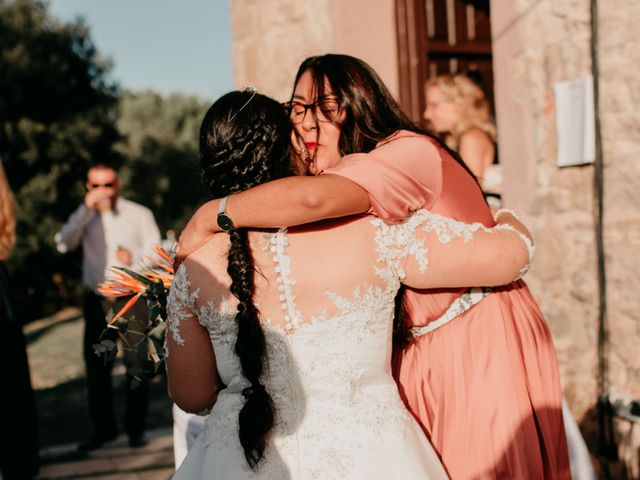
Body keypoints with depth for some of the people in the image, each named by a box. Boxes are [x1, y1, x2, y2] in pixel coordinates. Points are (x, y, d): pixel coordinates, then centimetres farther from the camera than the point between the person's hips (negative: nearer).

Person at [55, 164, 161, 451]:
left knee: (136, 363, 0)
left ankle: (135, 428, 12)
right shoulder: (84, 218, 7)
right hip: (97, 300, 2)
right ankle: (103, 428, 16)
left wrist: (134, 257, -25)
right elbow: (64, 244, -11)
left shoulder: (139, 214, 2)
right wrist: (86, 209, -21)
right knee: (96, 365, 4)